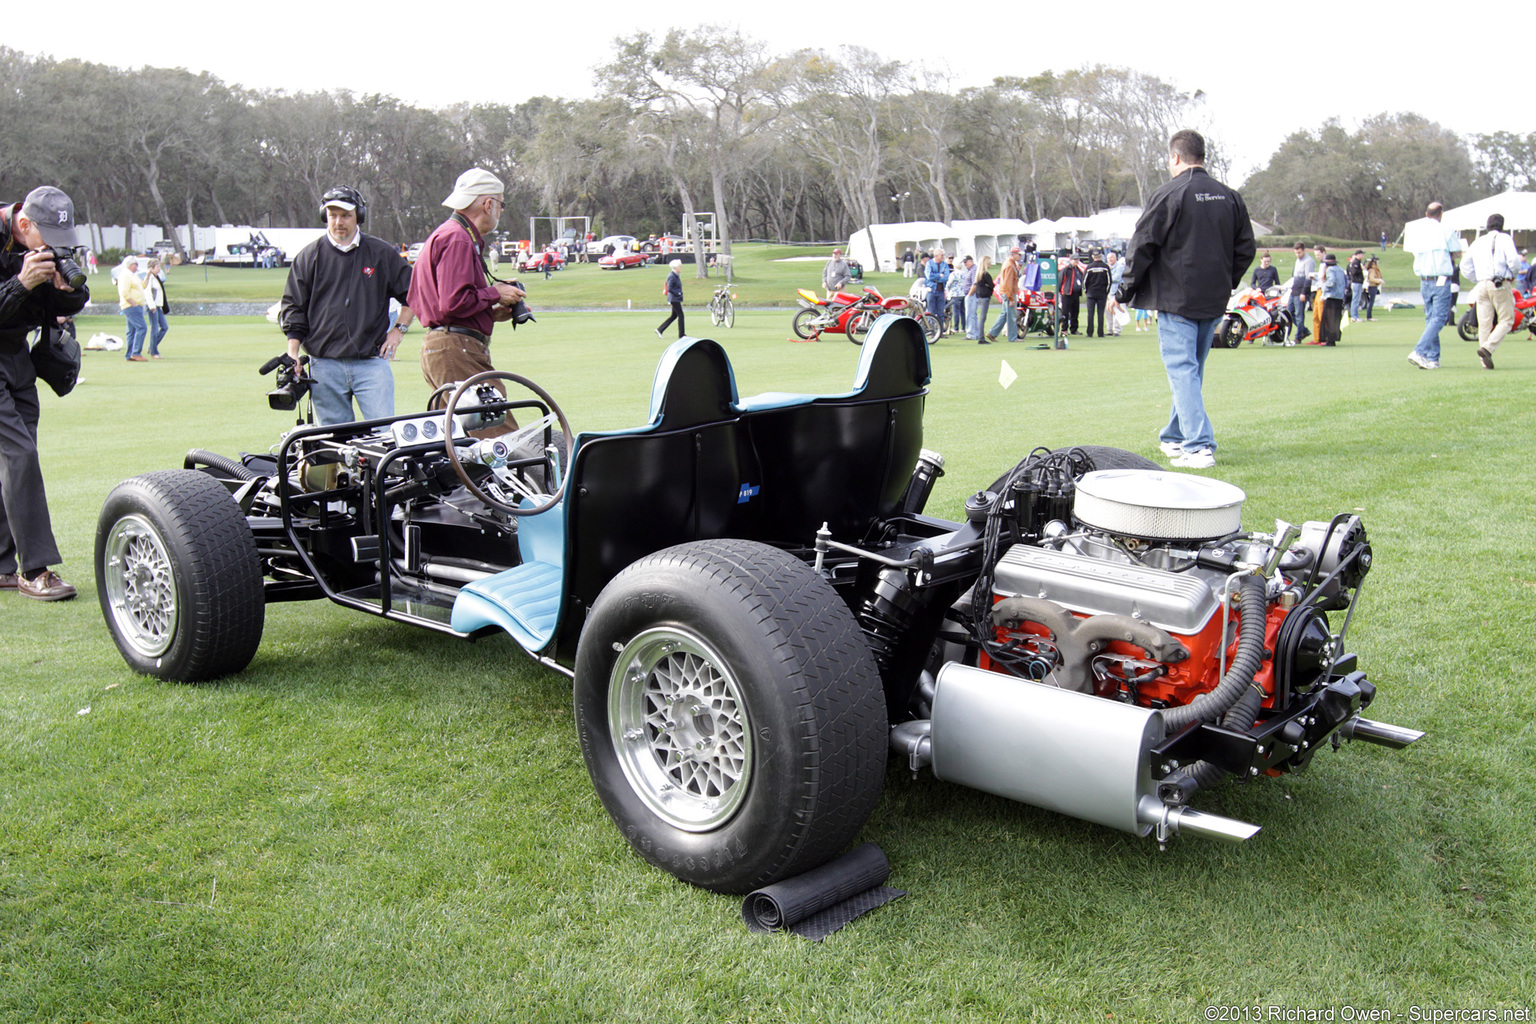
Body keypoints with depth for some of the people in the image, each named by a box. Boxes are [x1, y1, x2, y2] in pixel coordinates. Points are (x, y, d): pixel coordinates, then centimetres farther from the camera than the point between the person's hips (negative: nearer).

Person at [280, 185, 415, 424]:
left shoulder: (382, 253, 7)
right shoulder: (308, 257, 8)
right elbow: (293, 309, 10)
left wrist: (399, 329, 8)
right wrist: (292, 357, 2)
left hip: (372, 362, -1)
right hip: (324, 365, 1)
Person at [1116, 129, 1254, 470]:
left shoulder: (1168, 194, -10)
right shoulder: (1229, 197, 9)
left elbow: (1141, 247, -10)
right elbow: (1246, 248, 14)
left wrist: (1125, 291, 0)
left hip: (1176, 300, -6)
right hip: (1214, 302, 7)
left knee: (1182, 370, -6)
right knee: (1193, 369, 17)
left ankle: (1199, 447, -16)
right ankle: (1176, 438, 29)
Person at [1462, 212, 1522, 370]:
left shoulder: (1477, 242, 17)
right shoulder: (1504, 239, 1)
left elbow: (1467, 266, 13)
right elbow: (1514, 260, -11)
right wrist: (1513, 275, 8)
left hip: (1481, 285, 5)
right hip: (1500, 284, -5)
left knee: (1484, 323, 3)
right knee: (1506, 320, 1)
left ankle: (1486, 362, -1)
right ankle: (1488, 348, -20)